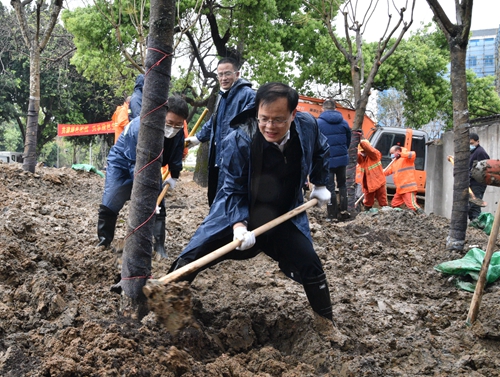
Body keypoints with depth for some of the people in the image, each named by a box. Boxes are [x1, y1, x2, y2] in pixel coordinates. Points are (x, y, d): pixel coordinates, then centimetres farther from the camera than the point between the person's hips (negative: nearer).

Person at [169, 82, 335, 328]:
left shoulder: (307, 126, -16)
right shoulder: (238, 141, -28)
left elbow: (320, 151, 10)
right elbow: (234, 191, -21)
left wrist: (320, 185, 15)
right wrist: (239, 225, -34)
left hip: (285, 217, 3)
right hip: (237, 213, -2)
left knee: (310, 265, -5)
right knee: (193, 257, -5)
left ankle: (327, 324, 17)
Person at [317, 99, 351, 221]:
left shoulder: (318, 123, -10)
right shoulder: (343, 122, 3)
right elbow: (348, 140, 11)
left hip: (327, 160, -4)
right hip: (342, 159, 4)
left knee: (330, 186, 4)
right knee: (342, 184, 19)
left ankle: (332, 214, 6)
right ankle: (343, 210, 17)